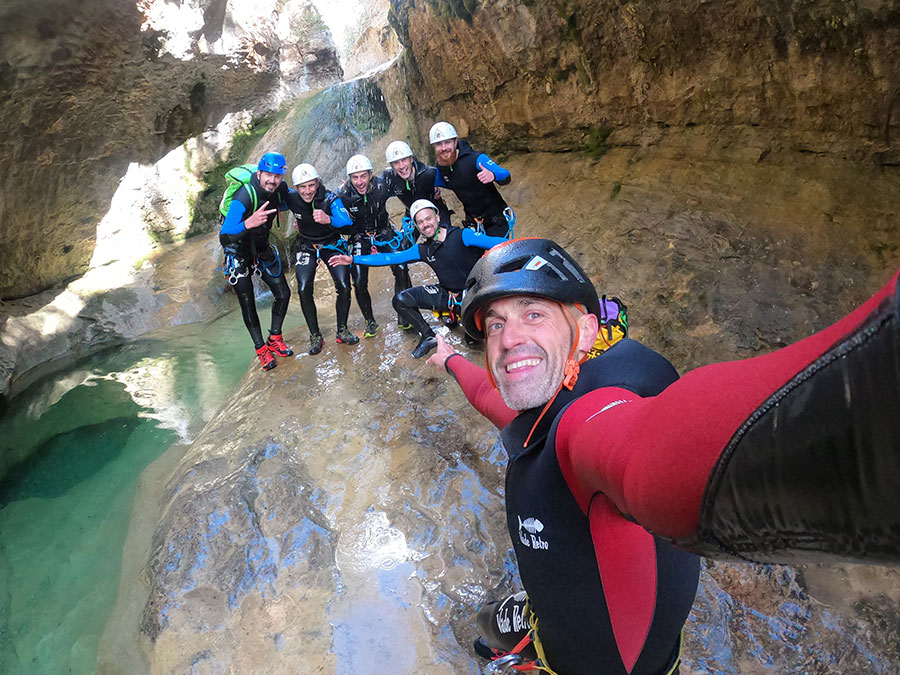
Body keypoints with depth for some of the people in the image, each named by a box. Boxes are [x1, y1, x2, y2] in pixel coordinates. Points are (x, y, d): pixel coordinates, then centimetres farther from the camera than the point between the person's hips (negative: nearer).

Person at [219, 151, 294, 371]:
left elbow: (283, 203, 13)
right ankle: (261, 349, 14)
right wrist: (249, 223, -58)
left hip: (262, 249, 6)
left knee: (283, 294, 3)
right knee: (248, 303, -2)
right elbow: (224, 238, -40)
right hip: (238, 253, -6)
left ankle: (274, 339, 22)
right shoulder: (243, 199, -35)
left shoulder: (280, 189, -15)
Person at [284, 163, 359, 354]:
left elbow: (347, 221, -41)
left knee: (344, 286, -17)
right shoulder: (292, 199, -16)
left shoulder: (330, 199, -24)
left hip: (332, 244, -1)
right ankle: (315, 336, -2)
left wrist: (329, 219, -59)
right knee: (304, 290, -16)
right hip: (306, 247, 2)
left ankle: (342, 331, 3)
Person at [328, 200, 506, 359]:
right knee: (400, 299, -5)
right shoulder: (423, 250, 3)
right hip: (447, 294, 6)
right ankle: (428, 337, 10)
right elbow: (390, 258, 4)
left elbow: (491, 241, -23)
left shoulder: (461, 235, -12)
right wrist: (353, 259, 1)